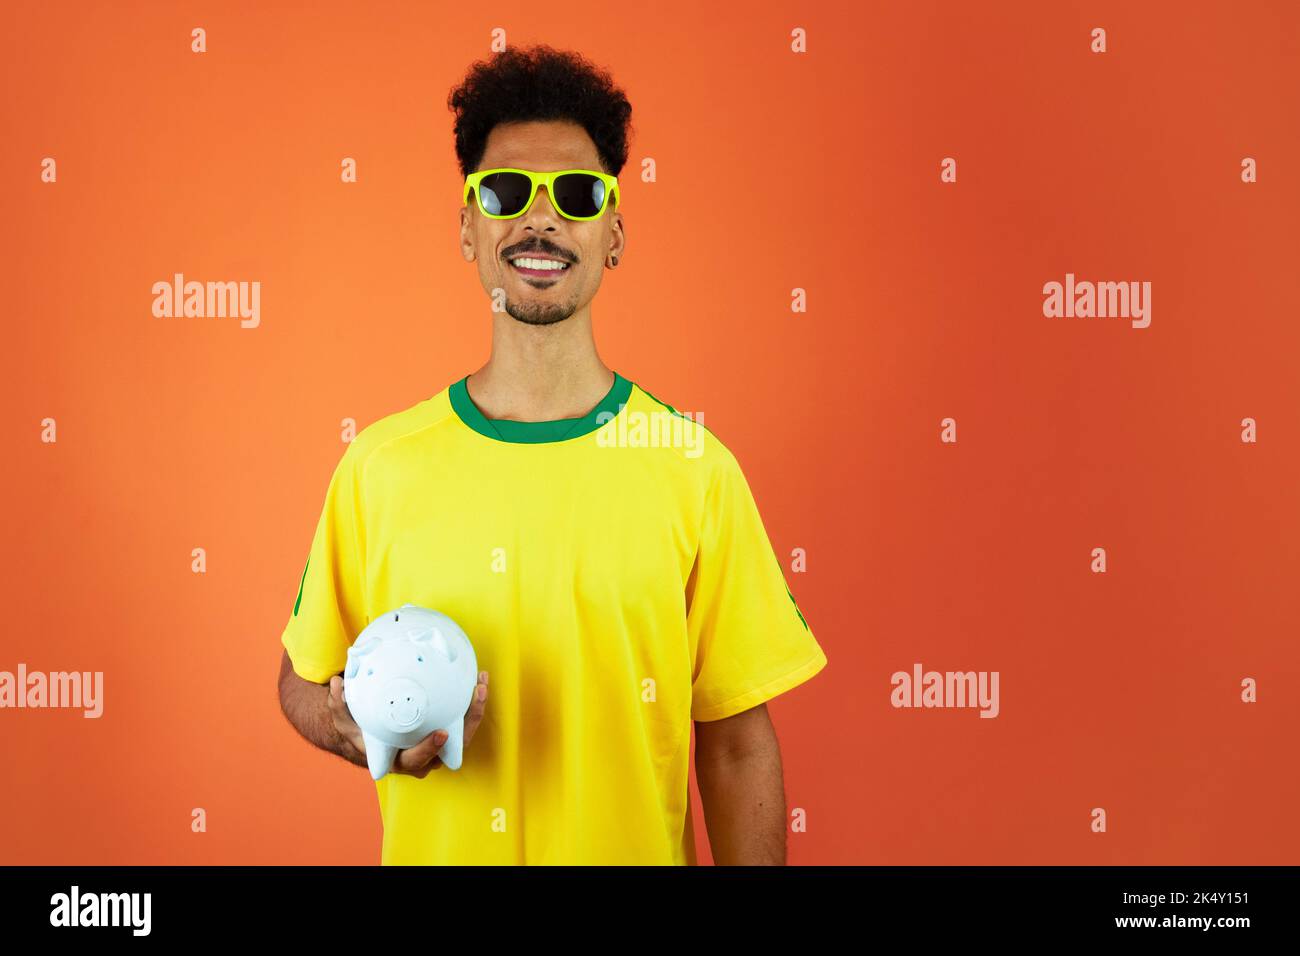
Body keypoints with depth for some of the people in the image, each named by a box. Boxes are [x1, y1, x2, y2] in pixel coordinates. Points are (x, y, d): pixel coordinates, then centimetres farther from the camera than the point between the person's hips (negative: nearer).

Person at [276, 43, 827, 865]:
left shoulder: (695, 466, -10)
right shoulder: (379, 465, -7)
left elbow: (738, 743, -6)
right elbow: (300, 678, 4)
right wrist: (355, 729, -15)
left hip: (637, 847, 0)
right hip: (431, 846, 1)